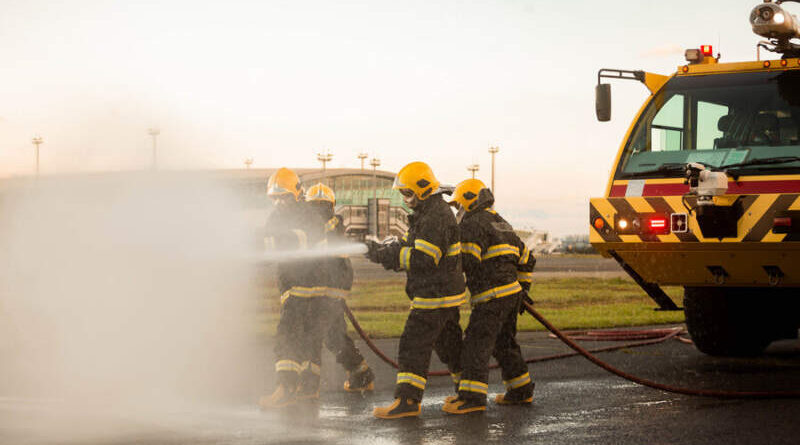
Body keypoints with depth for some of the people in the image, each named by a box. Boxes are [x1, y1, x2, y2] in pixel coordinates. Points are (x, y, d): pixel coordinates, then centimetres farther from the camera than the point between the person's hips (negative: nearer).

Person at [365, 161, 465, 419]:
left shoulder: (436, 218, -19)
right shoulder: (426, 214, 16)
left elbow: (423, 259, -26)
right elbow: (408, 245, 17)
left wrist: (386, 256, -23)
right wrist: (382, 249, -2)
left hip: (436, 296, -11)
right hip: (445, 293, 11)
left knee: (414, 344, -10)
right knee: (449, 343, 19)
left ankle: (407, 401, -10)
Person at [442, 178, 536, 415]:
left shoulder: (473, 223, -7)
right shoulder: (501, 223, 23)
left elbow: (467, 262, -19)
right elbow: (527, 259, 29)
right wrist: (523, 287, 32)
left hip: (493, 296, -9)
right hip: (512, 293, 9)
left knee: (476, 342, -11)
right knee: (503, 343, 19)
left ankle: (472, 397, -17)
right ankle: (521, 391, 26)